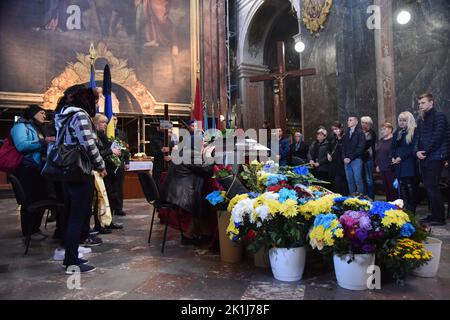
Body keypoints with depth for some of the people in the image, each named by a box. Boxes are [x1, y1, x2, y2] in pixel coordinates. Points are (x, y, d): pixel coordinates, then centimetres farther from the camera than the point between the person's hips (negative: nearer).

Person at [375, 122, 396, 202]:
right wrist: (377, 165, 13)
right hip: (381, 168, 7)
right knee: (386, 187, 11)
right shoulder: (380, 141, 16)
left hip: (390, 168, -7)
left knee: (392, 187, -2)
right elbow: (377, 153, 20)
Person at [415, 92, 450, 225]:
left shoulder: (439, 116, -6)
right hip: (424, 158, 8)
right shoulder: (421, 119, 17)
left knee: (432, 187, -10)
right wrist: (417, 151, -2)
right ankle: (434, 214, 18)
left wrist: (425, 152, -12)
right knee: (428, 187, 10)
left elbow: (437, 137, -15)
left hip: (435, 157, -8)